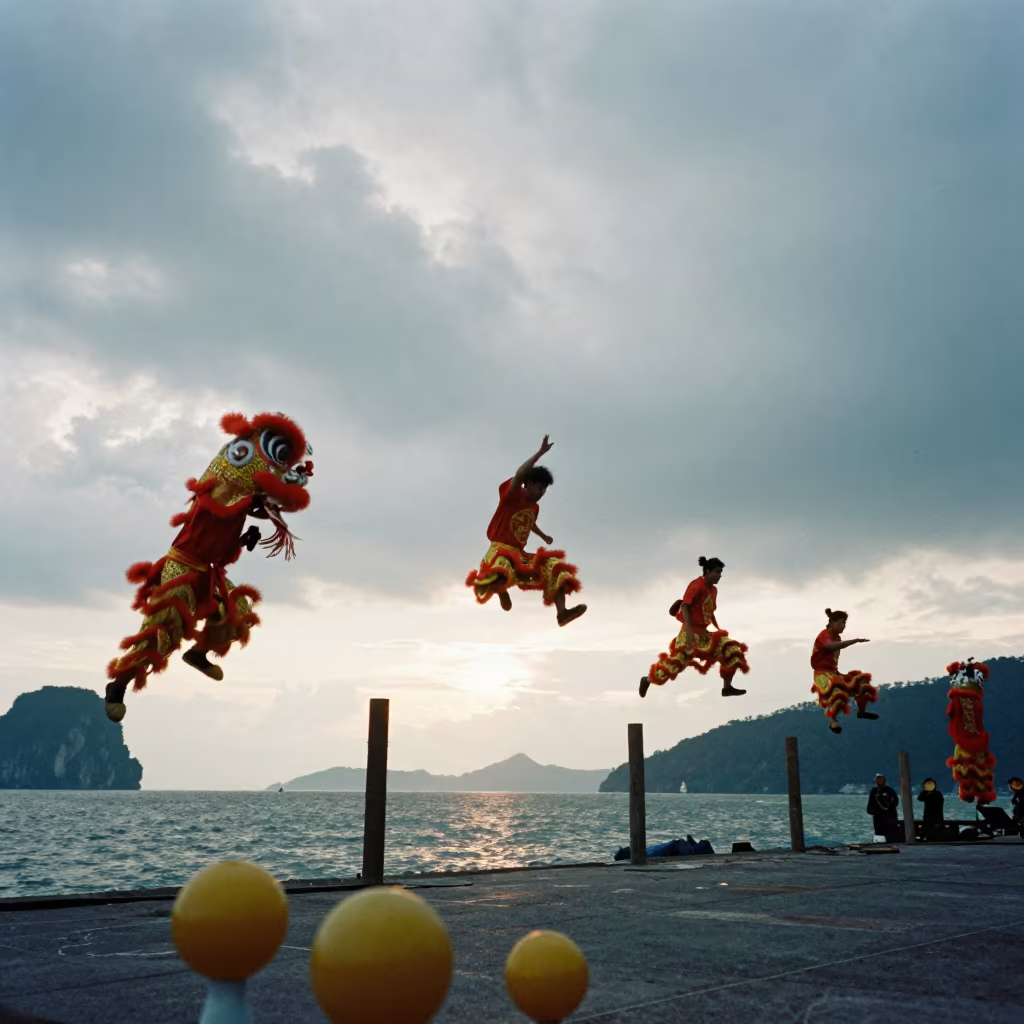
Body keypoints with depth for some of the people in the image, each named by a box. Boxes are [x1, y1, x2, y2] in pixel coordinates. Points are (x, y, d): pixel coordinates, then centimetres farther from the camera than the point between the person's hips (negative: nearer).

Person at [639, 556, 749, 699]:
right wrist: (689, 631, -30)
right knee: (678, 660, -14)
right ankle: (647, 680, 7)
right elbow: (684, 606, -22)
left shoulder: (713, 589, 13)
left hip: (703, 632, 9)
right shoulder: (697, 585, -13)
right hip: (691, 631, -9)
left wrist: (718, 629, 17)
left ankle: (727, 687, 4)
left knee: (731, 649, 0)